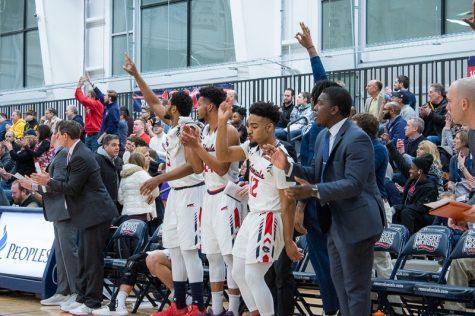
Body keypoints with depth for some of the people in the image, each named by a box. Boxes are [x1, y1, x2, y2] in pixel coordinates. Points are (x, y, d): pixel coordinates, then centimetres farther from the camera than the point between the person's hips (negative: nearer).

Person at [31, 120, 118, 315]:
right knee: (83, 257, 15)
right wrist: (50, 182, 13)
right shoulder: (78, 152, 13)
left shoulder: (80, 157, -19)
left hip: (95, 213, -11)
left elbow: (72, 188, -18)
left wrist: (48, 182, -7)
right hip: (87, 213, 11)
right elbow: (73, 183, 17)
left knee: (93, 258, -5)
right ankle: (82, 297, 22)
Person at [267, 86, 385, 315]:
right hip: (334, 220, 10)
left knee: (356, 287, -2)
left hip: (356, 222, -10)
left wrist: (313, 191, -33)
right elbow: (318, 174, 11)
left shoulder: (357, 139, -20)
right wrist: (288, 167, -3)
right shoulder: (323, 136, 10)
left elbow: (353, 184, -27)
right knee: (339, 279, 21)